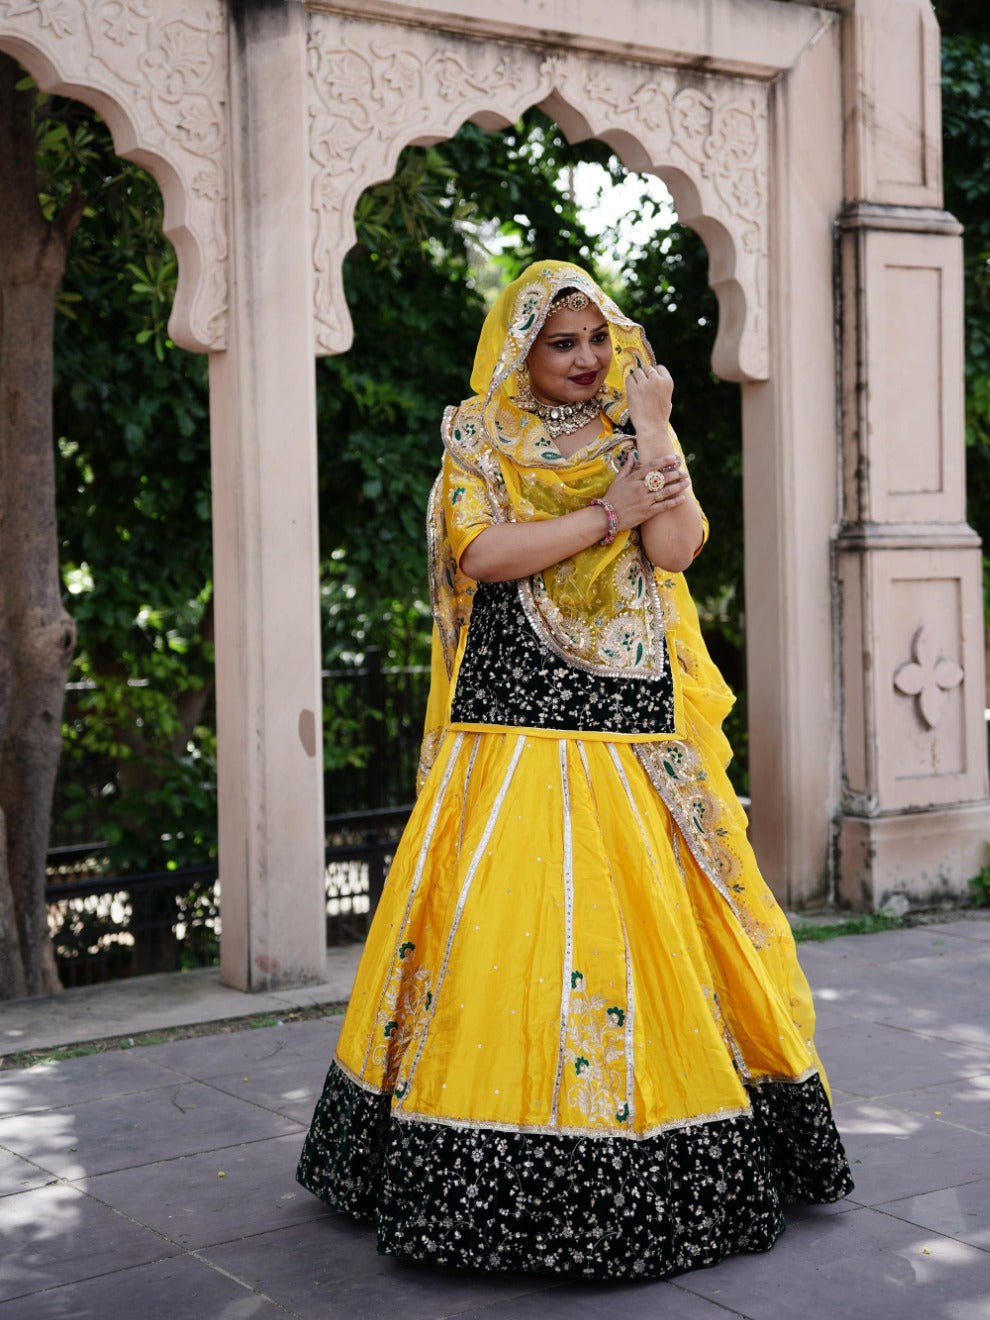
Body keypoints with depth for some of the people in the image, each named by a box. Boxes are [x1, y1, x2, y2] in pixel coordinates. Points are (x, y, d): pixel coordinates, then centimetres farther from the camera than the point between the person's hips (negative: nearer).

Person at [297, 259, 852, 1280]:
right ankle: (504, 1188, 2)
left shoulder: (631, 436, 14)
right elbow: (481, 555, -9)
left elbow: (676, 548, -2)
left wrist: (652, 423, -2)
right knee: (504, 923, -7)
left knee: (646, 916, 1)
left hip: (635, 726, 2)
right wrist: (606, 513, -9)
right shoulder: (479, 440, 8)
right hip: (515, 717, -2)